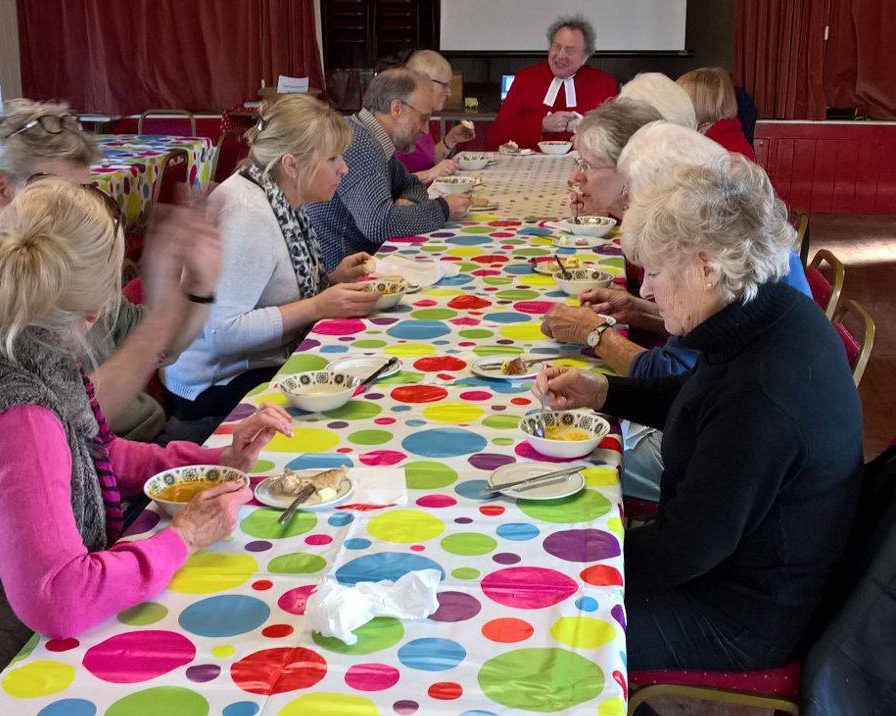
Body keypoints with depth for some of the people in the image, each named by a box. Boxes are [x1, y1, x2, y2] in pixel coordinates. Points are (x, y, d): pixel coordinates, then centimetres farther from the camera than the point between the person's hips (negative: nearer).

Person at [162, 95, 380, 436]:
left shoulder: (283, 200, 4)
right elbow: (221, 331, -29)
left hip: (265, 364, 9)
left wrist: (331, 280, -2)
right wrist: (317, 307, -27)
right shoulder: (247, 212, -24)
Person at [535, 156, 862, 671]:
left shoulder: (760, 396, -35)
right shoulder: (778, 314, -5)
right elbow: (696, 400, 15)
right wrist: (600, 391, 5)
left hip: (747, 618, -9)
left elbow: (685, 550, -26)